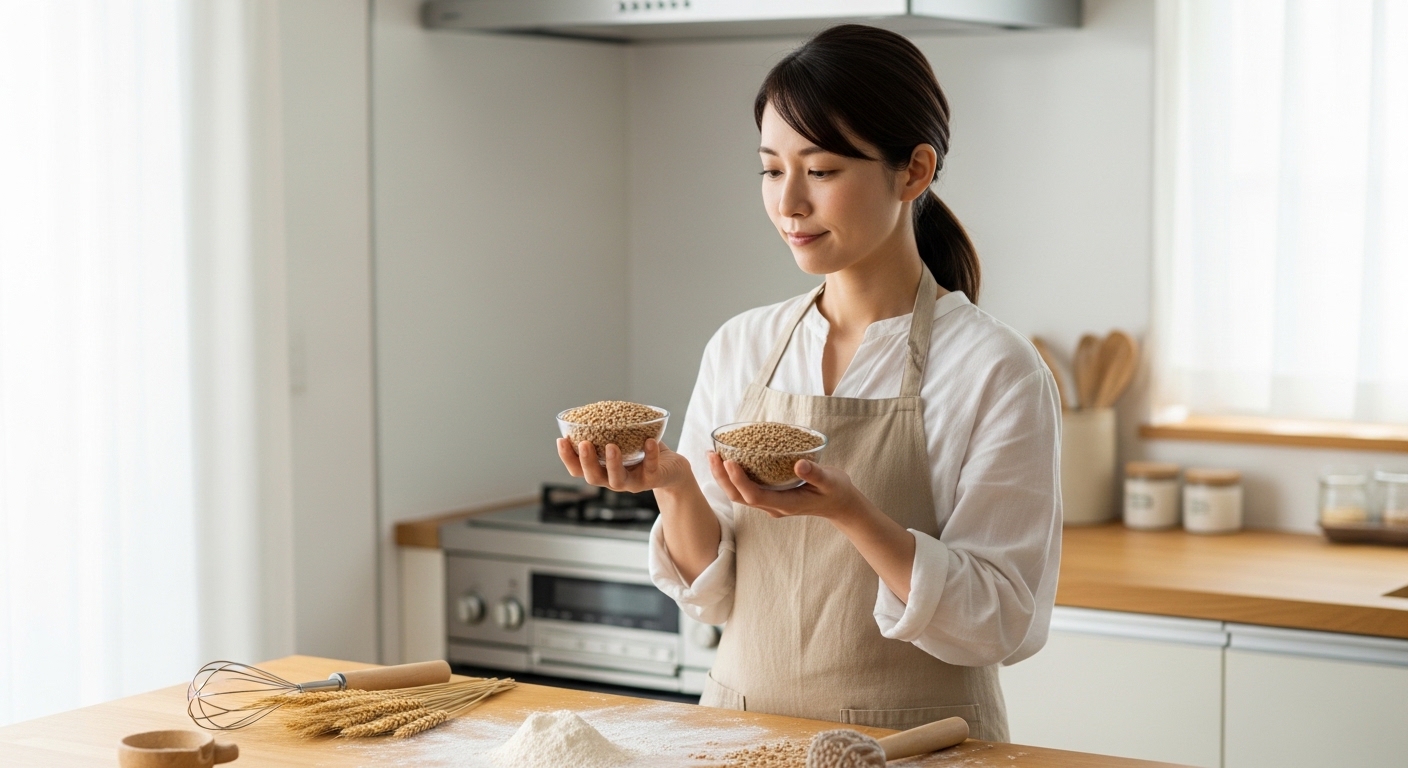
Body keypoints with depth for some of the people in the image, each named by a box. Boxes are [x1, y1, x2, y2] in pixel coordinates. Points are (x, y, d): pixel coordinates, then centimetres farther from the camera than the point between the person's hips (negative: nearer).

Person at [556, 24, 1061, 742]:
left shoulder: (996, 372, -9)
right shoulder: (739, 348, 4)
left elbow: (1006, 622, -11)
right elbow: (713, 593, 7)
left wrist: (850, 513, -23)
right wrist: (676, 487, -12)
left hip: (913, 740, -3)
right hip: (743, 726, 4)